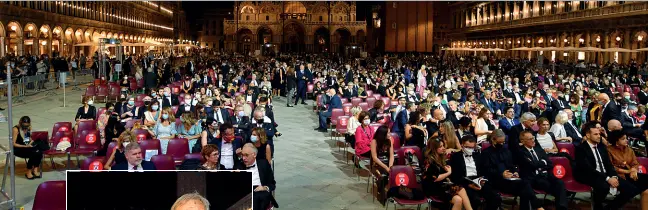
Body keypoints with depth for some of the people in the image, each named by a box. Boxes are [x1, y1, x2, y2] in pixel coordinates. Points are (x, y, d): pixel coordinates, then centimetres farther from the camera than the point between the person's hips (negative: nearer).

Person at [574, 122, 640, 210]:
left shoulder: (602, 146, 14)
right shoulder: (581, 148, -10)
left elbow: (609, 164, 11)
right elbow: (588, 169, -20)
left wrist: (614, 176, -10)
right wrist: (607, 179, -25)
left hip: (606, 175, 7)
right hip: (590, 176, -7)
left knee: (632, 189, -8)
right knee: (604, 186, -39)